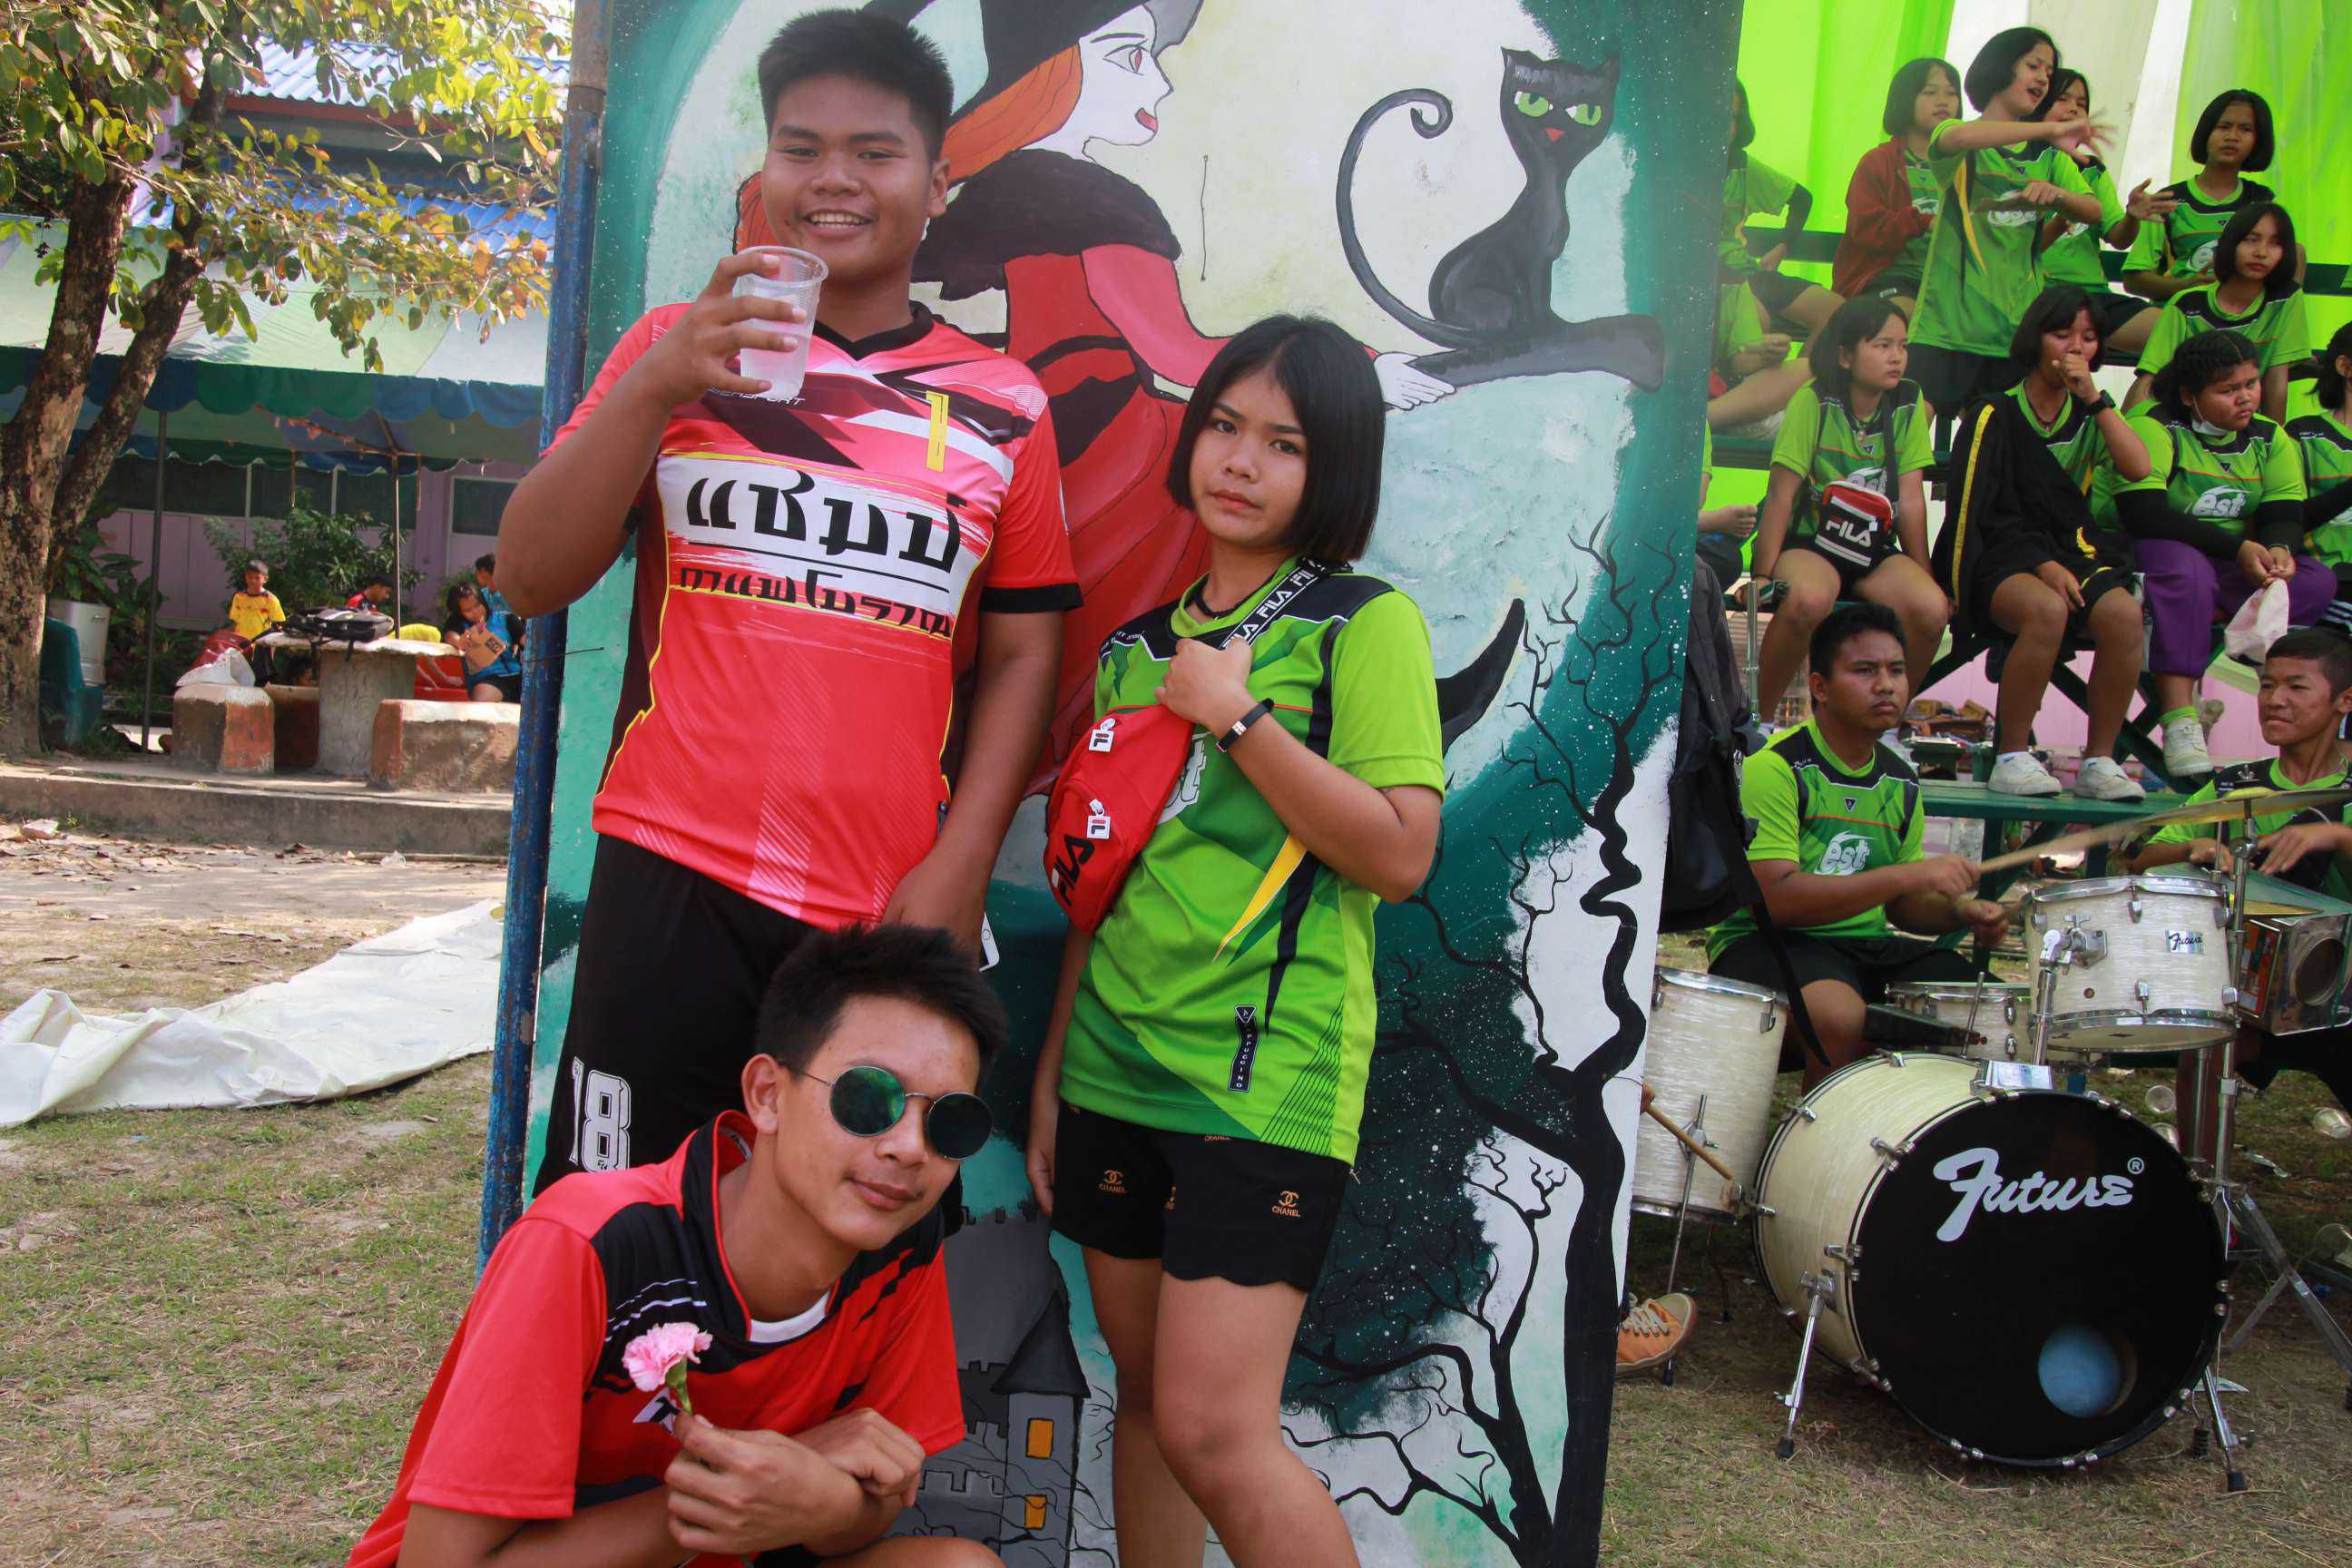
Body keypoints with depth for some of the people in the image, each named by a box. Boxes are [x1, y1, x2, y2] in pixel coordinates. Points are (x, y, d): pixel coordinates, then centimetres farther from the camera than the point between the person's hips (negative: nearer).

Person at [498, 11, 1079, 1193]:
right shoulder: (679, 347, 10)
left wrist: (960, 862, -3)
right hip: (674, 876, 0)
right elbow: (530, 578, 3)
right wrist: (653, 387, -11)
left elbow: (1023, 651, 8)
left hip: (894, 912, 1)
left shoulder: (1003, 406, 10)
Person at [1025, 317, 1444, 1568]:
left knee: (1213, 1432, -9)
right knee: (1144, 1396, 13)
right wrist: (1053, 1062, 16)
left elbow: (1398, 856, -13)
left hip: (1267, 1066, -6)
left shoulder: (1366, 622, -3)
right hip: (1116, 1057, 6)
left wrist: (1238, 715, -14)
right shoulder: (1144, 641, 14)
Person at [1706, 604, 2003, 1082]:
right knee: (1842, 1016, -35)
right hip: (1765, 941, -7)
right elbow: (1777, 897, -21)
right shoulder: (1776, 766, -12)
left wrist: (1956, 910, -3)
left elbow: (1901, 904, 20)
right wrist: (1907, 874, -24)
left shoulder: (1900, 783, 12)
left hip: (1866, 943, 7)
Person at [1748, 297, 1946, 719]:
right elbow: (1781, 494, -14)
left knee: (1931, 610, -24)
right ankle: (1756, 716, -18)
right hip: (1809, 542, -4)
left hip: (1876, 550, 4)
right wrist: (1764, 577, -19)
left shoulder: (1909, 404, 2)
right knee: (1809, 599, -38)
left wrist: (1924, 577, 0)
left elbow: (1911, 498, 2)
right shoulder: (1814, 401, -11)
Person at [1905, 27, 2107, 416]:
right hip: (1946, 328, -4)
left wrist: (2057, 193, -18)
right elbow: (1958, 137, -23)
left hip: (2018, 331, 5)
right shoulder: (1962, 146, 4)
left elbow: (2094, 211, 4)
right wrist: (2050, 128, -30)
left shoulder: (2049, 156, 19)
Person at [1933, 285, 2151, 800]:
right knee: (2049, 609, -37)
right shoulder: (1995, 415, 3)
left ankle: (2099, 761, -18)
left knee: (2122, 612, -29)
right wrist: (2043, 565, -16)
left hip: (2074, 555, 4)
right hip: (2001, 560, -4)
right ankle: (2011, 756, -25)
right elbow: (1978, 512, -6)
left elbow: (2138, 469, -2)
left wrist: (2094, 398, -6)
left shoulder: (2091, 415, 17)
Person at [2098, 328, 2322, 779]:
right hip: (2132, 552, -6)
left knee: (2318, 581, -15)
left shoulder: (2269, 438, 8)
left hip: (2225, 568, 7)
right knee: (2186, 569, -39)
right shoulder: (2152, 427, -13)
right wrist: (2237, 548, -26)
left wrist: (2279, 550, -25)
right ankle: (2178, 721, -43)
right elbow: (2143, 516, -25)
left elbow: (2284, 515, 1)